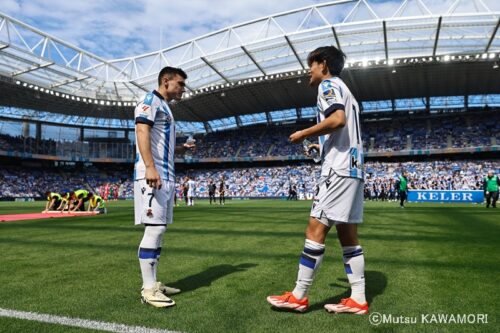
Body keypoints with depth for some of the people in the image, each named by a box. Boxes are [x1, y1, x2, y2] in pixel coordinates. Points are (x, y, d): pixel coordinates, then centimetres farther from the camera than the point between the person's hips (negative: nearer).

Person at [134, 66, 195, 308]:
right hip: (152, 175, -10)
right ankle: (148, 289, -5)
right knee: (154, 229, -11)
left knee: (158, 230, 10)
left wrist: (181, 149, 20)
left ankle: (153, 284, 17)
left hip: (166, 176, 10)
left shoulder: (165, 107, 27)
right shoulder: (151, 100, -2)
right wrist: (150, 167, -28)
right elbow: (142, 131, -17)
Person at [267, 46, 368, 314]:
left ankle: (298, 296, -2)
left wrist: (302, 134, -11)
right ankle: (358, 300, 10)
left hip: (338, 170, -10)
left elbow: (337, 120, -21)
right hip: (352, 170, 10)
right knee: (348, 235, 8)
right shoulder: (344, 91, 27)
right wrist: (323, 147, 25)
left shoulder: (329, 84, -2)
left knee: (315, 230, -8)